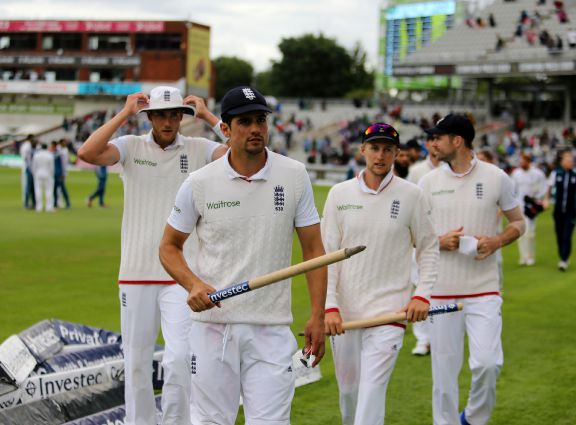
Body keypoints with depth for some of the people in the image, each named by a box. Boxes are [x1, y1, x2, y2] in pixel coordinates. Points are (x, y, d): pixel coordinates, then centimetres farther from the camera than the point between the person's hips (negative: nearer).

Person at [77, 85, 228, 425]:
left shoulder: (200, 150, 2)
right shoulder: (131, 146, 1)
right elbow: (87, 153, -16)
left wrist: (207, 115, -8)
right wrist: (124, 114, -11)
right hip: (136, 271, 1)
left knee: (179, 358, -9)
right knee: (136, 359, 8)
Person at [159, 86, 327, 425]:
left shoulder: (295, 176, 0)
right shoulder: (199, 183, -1)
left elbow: (313, 249, 4)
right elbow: (169, 247, 8)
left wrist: (317, 317, -4)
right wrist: (193, 284, -12)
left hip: (271, 329, 0)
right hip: (212, 323, 1)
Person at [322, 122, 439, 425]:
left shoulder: (411, 196, -2)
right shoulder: (339, 194, 2)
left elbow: (429, 249, 6)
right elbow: (326, 254, 2)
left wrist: (422, 295, -7)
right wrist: (329, 306, -7)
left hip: (389, 311, -3)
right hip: (344, 312, 3)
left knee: (371, 393, -11)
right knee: (347, 390, 12)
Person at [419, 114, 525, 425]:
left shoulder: (496, 178, 0)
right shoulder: (428, 182, 4)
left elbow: (518, 222, 10)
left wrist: (497, 241, -10)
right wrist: (440, 241, -10)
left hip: (483, 288, -1)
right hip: (441, 290, 2)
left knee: (488, 362, -12)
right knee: (443, 368, 3)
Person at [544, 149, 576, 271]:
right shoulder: (555, 174, -1)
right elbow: (550, 188, 10)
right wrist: (546, 199, -4)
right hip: (558, 210, 2)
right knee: (559, 236, 8)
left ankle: (564, 260, -7)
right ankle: (563, 259, 22)